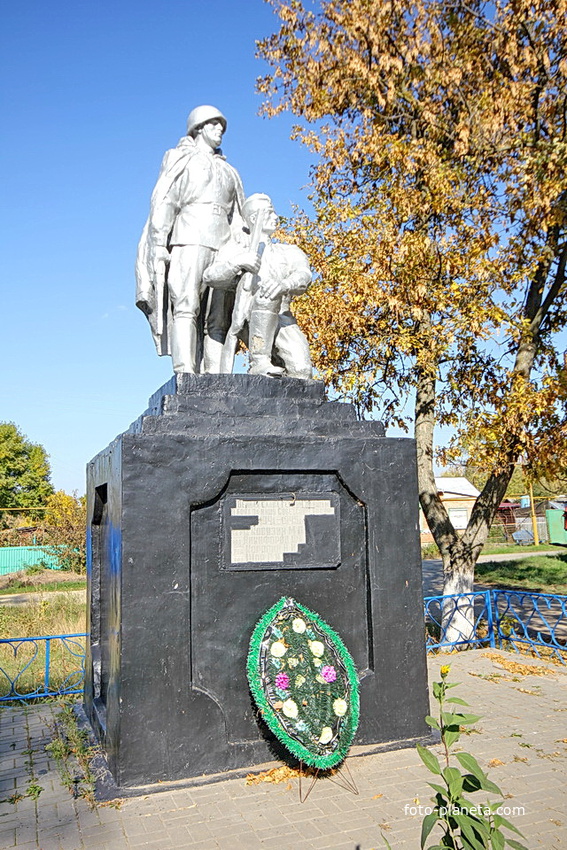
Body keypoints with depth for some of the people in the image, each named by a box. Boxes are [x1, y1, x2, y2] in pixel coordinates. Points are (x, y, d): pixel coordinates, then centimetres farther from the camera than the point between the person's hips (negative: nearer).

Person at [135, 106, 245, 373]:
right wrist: (159, 242, -11)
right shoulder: (182, 159, 17)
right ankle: (186, 376, -30)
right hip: (189, 241, -4)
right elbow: (163, 201, 3)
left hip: (223, 248, 4)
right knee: (186, 308, -20)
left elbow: (237, 219, 23)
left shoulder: (228, 171, 30)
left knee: (218, 319, -8)